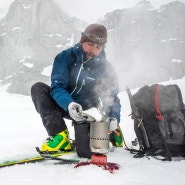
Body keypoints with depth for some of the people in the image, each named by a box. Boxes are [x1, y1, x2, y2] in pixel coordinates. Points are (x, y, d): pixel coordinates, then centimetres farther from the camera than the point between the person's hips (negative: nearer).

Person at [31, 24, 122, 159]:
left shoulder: (106, 68, -11)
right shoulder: (65, 57, -13)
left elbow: (112, 97, -9)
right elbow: (57, 87, -22)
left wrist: (114, 117, -31)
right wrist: (69, 104, -44)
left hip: (85, 111, -2)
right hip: (62, 104, 2)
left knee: (86, 153, -20)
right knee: (38, 88, -24)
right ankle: (60, 134, -20)